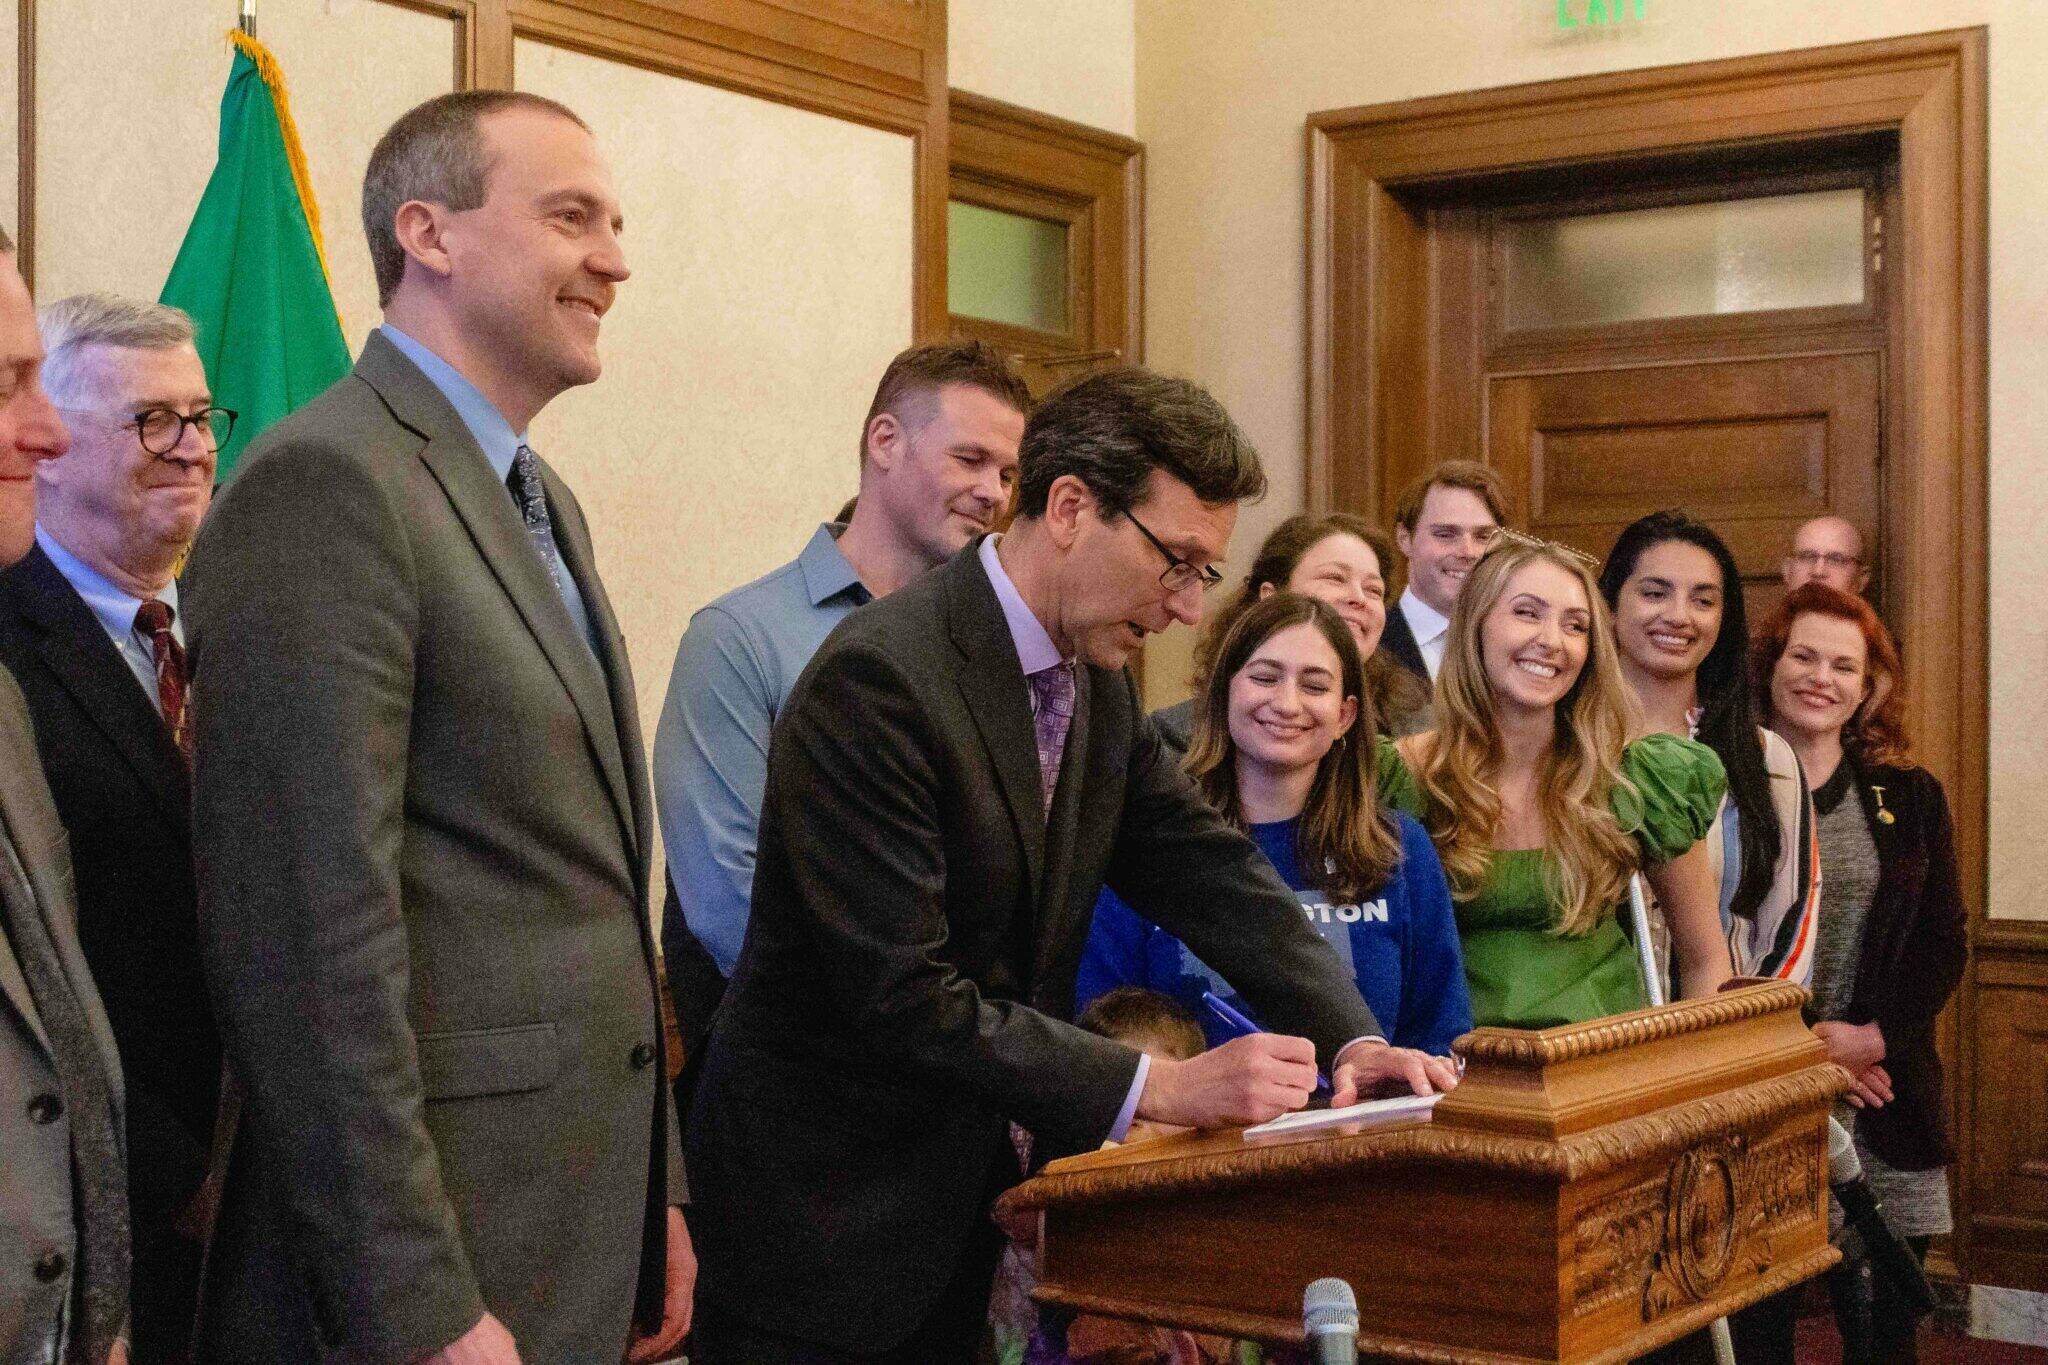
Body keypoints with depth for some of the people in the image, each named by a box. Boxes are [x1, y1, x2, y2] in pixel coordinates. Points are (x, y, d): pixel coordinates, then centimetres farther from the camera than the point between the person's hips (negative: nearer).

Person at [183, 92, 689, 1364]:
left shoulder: (546, 504, 15)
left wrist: (656, 1196, 17)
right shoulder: (326, 483, -14)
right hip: (438, 1260, -8)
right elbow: (315, 929, -20)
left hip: (583, 1233, 8)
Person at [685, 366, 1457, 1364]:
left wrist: (1353, 1040, -9)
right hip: (826, 1203, -8)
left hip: (966, 1190, 8)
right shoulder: (878, 681, -23)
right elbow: (903, 996, -26)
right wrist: (1158, 1087, -26)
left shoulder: (1099, 689, 5)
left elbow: (1208, 870, 6)